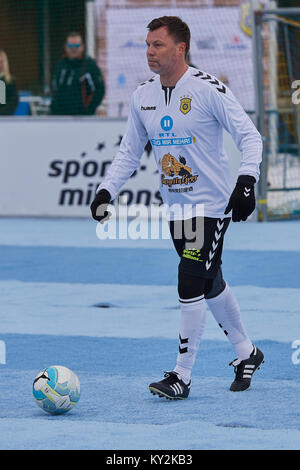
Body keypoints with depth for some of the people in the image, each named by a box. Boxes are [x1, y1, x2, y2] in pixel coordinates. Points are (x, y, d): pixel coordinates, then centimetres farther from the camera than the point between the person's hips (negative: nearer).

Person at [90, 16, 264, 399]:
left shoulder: (208, 89, -15)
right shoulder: (142, 96, 3)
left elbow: (250, 136, -12)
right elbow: (129, 152, 13)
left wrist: (246, 182, -24)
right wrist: (106, 190, 1)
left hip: (212, 205, -6)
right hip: (175, 207, 6)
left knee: (190, 285, -13)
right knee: (210, 284, 15)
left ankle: (181, 376, -8)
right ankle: (246, 353, 34)